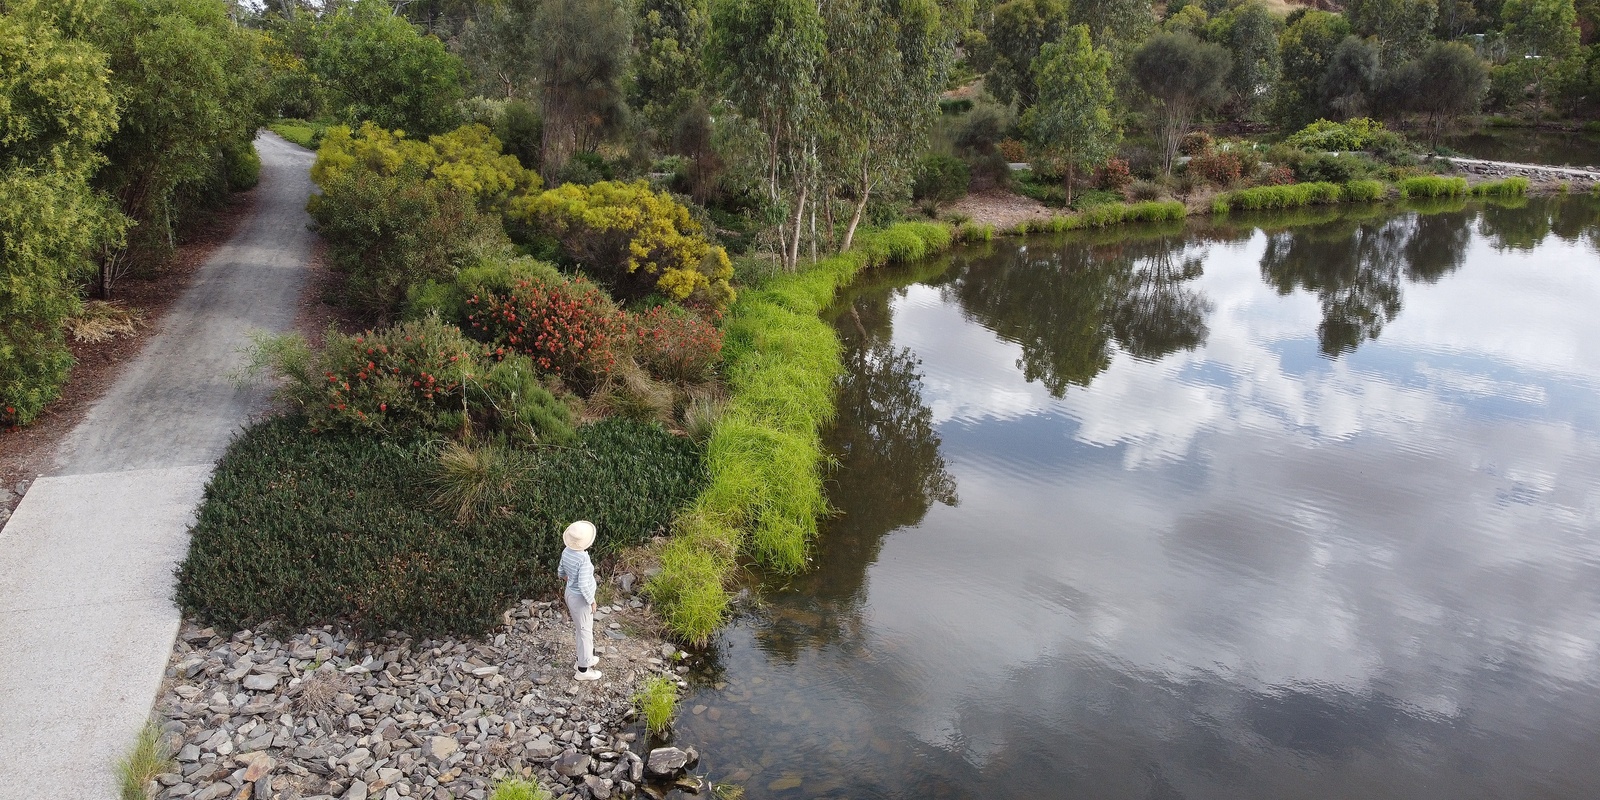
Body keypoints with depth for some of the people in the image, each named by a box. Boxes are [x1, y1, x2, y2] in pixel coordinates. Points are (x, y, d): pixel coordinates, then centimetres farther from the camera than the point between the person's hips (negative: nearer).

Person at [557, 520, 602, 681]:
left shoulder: (566, 552, -8)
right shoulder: (584, 559, -32)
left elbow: (561, 573, 8)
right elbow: (583, 586, -30)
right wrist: (592, 601, -15)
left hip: (570, 593, 8)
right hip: (580, 599, -8)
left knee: (578, 627, 25)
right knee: (585, 632, 7)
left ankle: (584, 657, 43)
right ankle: (583, 670, 19)